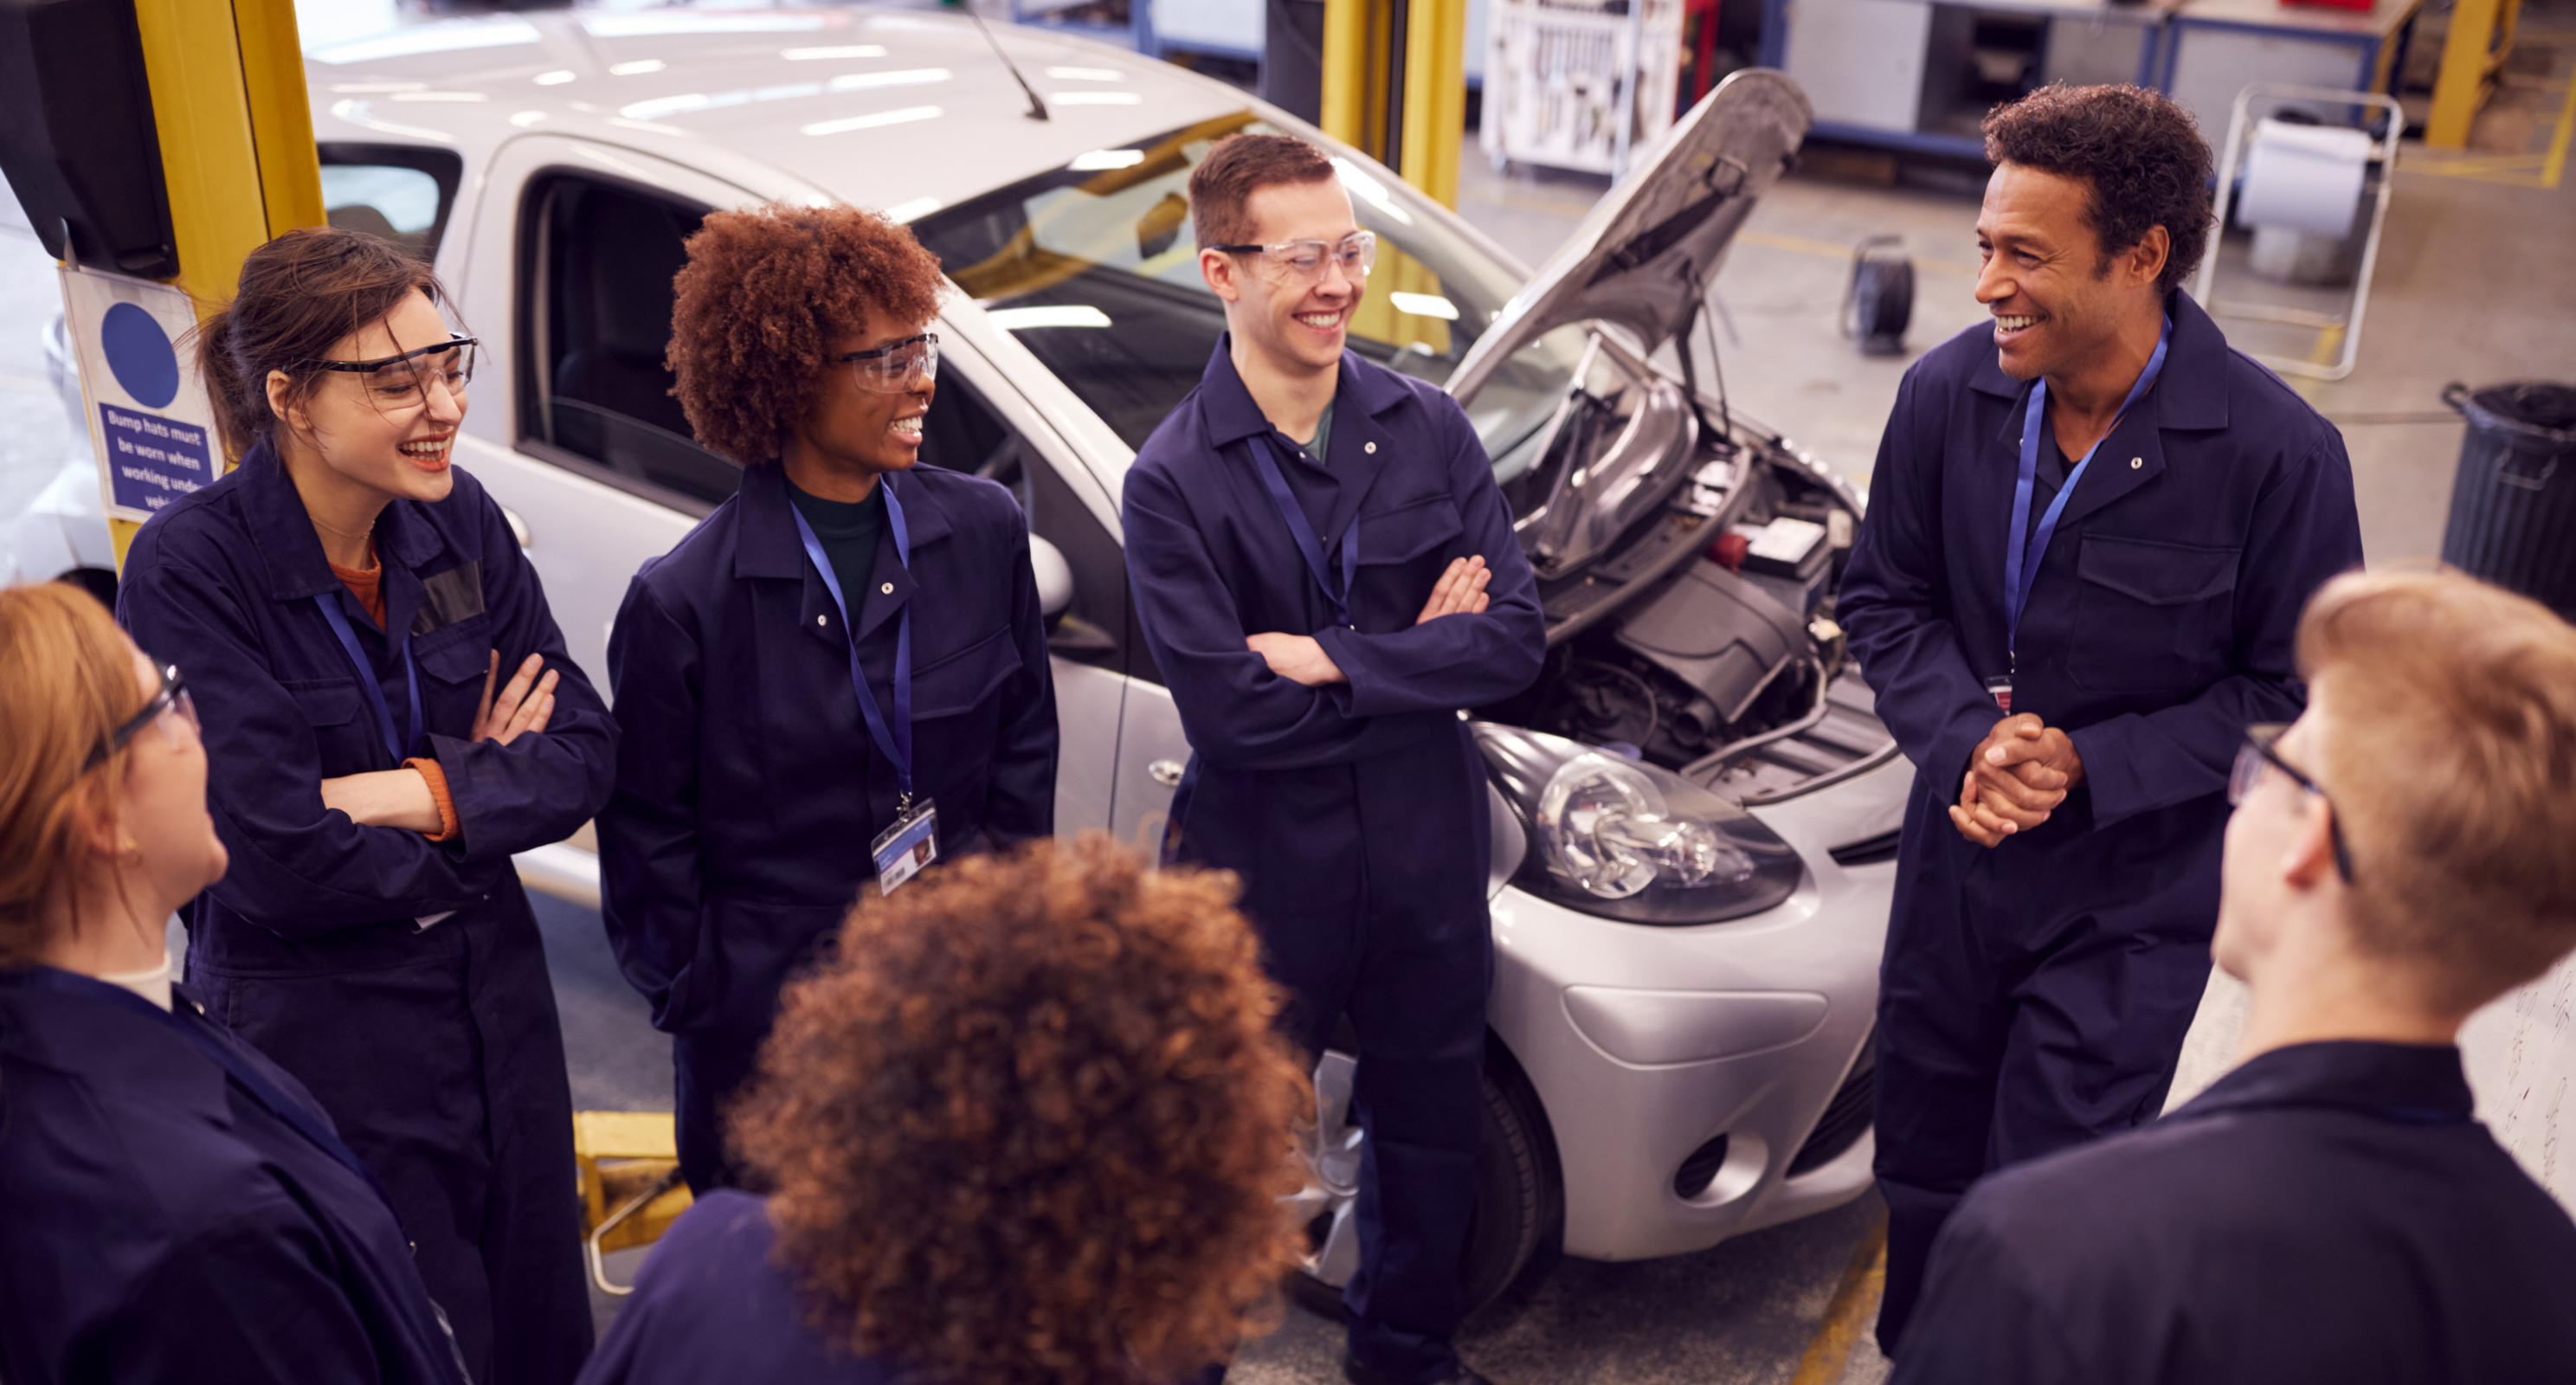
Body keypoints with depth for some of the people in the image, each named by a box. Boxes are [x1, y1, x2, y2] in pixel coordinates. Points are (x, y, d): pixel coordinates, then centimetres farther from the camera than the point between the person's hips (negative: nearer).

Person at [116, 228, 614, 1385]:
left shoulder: (458, 520, -4)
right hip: (316, 1035, -5)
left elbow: (586, 750, -6)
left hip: (496, 1007, 5)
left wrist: (405, 793, -19)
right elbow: (276, 857, -22)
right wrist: (483, 786, -12)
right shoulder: (190, 569, -19)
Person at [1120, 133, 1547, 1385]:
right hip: (1261, 872, -4)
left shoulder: (1429, 428, -3)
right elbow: (1228, 716, -22)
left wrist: (1334, 659, -19)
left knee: (1432, 1134, 22)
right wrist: (1417, 655, -15)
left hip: (1426, 857, 4)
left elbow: (1515, 639, -10)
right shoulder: (1173, 482, -15)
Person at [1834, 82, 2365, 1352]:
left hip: (2131, 901, -4)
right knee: (1924, 1174, 21)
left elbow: (2296, 694, -11)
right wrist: (1965, 735, -15)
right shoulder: (1949, 392, -8)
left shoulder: (2278, 455, -19)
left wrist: (2090, 764, -20)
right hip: (1953, 863, 4)